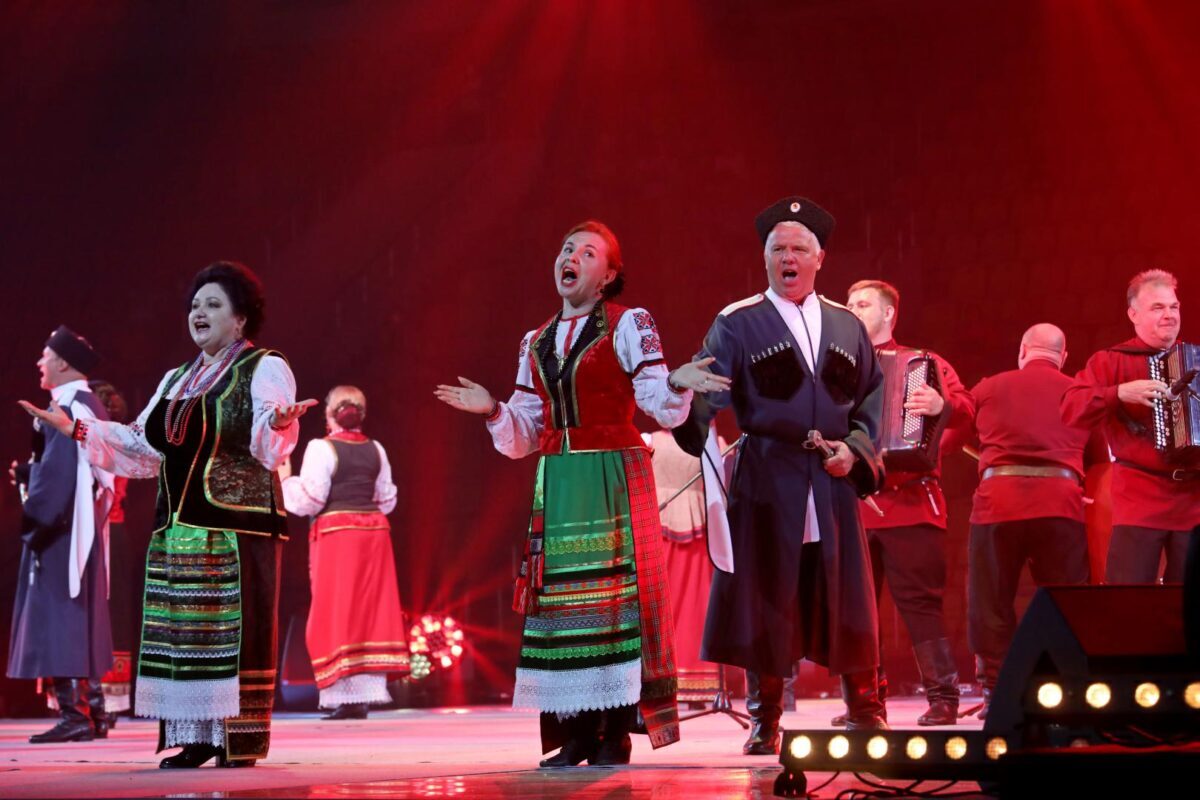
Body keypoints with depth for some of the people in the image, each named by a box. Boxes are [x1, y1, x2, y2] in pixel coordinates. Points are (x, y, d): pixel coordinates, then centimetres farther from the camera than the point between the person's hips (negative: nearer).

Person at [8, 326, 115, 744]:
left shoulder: (66, 407, -15)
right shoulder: (90, 406, 14)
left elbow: (60, 470, -22)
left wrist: (33, 521, -20)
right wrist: (28, 473, 12)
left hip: (60, 527, -10)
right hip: (83, 526, 10)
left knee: (57, 616, -8)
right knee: (81, 616, 12)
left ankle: (73, 714, -10)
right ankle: (93, 709, 15)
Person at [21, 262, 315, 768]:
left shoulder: (265, 369, -2)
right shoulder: (177, 380, 20)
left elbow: (269, 446, -16)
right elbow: (141, 446, 17)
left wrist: (279, 424, -39)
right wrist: (76, 429, 11)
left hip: (237, 524, -7)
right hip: (177, 526, 7)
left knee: (236, 631, -8)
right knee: (181, 631, 5)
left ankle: (242, 741, -4)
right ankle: (196, 739, 10)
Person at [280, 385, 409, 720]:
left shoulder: (322, 448, -9)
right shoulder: (375, 450, 8)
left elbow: (308, 502, -11)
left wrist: (286, 480, 5)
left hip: (335, 533, -5)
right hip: (374, 530, 5)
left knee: (338, 613, -2)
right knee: (369, 610, 8)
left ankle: (348, 696, -7)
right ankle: (367, 690, 7)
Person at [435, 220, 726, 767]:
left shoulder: (628, 325, 2)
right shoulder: (536, 343, 16)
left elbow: (663, 410, -5)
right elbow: (523, 438, 16)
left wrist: (676, 384, -26)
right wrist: (494, 412, -1)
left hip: (615, 480, -5)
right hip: (557, 482, 5)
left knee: (615, 592, -8)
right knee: (561, 597, 1)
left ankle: (614, 735, -3)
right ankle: (575, 736, 6)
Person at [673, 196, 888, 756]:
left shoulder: (847, 326, 14)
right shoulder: (737, 325, 4)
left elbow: (874, 398, 14)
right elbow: (706, 394, -7)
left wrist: (855, 447, -3)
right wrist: (688, 407, -29)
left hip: (833, 484, 2)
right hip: (766, 484, -2)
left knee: (844, 599, 4)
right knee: (766, 601, -1)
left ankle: (865, 712, 19)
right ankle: (764, 722, 10)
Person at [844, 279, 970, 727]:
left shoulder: (925, 365, 7)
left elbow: (963, 407, -6)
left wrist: (942, 406, -27)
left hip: (909, 502, -4)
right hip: (852, 502, 4)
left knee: (920, 602, -7)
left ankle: (943, 696, -3)